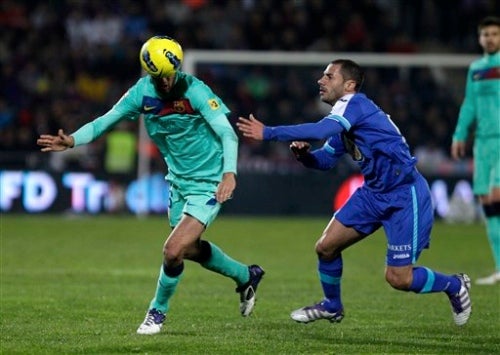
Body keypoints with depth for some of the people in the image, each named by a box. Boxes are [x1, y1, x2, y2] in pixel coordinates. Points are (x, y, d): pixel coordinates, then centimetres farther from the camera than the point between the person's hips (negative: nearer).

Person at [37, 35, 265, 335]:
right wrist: (72, 141, -23)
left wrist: (229, 172, -44)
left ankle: (158, 311, 13)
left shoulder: (195, 91, -23)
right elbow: (105, 121, -5)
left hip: (208, 184, -7)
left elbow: (227, 134, -28)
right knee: (191, 248, 22)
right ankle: (247, 276, 47)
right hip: (178, 181, 7)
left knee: (174, 250, -14)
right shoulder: (142, 93, -9)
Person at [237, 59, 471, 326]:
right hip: (373, 192, 9)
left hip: (404, 196, -9)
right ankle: (332, 306, 26)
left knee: (398, 278, -9)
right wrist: (303, 153, -6)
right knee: (326, 246, 2)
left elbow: (320, 130, -34)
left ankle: (454, 286, 18)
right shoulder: (343, 123, 10)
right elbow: (325, 159, 17)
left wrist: (268, 133, -33)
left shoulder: (355, 104, -19)